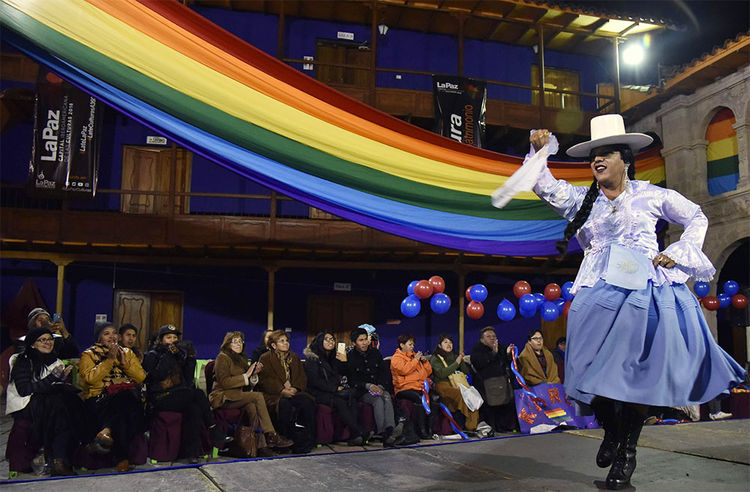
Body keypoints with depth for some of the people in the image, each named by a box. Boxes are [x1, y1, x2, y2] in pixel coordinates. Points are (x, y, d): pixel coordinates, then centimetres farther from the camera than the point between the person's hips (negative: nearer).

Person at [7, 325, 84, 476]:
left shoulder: (55, 360, 19)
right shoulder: (23, 361, -1)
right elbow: (24, 390, -14)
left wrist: (63, 377, -3)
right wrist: (53, 378, -17)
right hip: (25, 406, -5)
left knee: (72, 401, -27)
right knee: (57, 403, -33)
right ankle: (59, 461, -33)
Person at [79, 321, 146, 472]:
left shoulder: (127, 352, 23)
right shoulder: (89, 354, 14)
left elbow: (141, 377, 12)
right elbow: (90, 378, -6)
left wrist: (124, 362, -1)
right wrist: (109, 360, -9)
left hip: (128, 395, 3)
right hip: (100, 399, -3)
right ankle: (122, 459, -39)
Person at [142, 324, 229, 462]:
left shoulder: (180, 355, 19)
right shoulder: (152, 355, 4)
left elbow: (188, 379, 12)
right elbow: (157, 375, -15)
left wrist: (190, 357, 3)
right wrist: (168, 354, -15)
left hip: (179, 397, 6)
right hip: (161, 399, -6)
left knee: (194, 409, -26)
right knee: (198, 394, -26)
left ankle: (192, 453, -23)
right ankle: (214, 433, -21)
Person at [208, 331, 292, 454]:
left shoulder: (241, 359, 21)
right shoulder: (222, 358, -1)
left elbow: (247, 386, 18)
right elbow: (224, 382, -14)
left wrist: (254, 374, -1)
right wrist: (246, 375, -14)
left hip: (237, 396, 7)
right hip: (223, 398, -6)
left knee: (252, 407, -29)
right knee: (258, 396, -26)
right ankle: (271, 436, -25)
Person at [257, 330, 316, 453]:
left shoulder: (294, 358, 22)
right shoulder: (265, 358, 7)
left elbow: (302, 377, 14)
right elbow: (264, 380, -5)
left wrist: (295, 388, -8)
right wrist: (282, 390, -18)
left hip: (294, 392, 4)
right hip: (274, 395, -4)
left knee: (307, 401, -28)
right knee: (284, 404, -38)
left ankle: (307, 439, -22)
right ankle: (287, 440, -28)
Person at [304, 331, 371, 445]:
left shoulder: (334, 357, 18)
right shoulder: (312, 358, -1)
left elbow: (343, 375, 17)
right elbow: (315, 381, -10)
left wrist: (344, 362, -1)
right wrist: (335, 388, -14)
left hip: (334, 392, 5)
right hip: (319, 393, -5)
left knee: (352, 397, -27)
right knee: (339, 402, -33)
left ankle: (354, 436, -37)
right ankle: (360, 433, -35)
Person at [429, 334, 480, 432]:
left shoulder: (454, 356, 24)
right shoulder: (435, 358, 6)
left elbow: (466, 372, 19)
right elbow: (442, 373, -11)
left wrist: (461, 361, 2)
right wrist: (456, 363, -8)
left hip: (457, 384, 5)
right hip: (443, 385, -5)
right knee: (462, 394, -33)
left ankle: (473, 426, -24)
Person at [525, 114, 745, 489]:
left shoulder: (651, 195, 9)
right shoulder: (583, 200, 13)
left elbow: (697, 219, 18)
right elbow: (546, 188, -1)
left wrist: (676, 253, 3)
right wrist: (539, 151, -16)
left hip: (646, 292, -1)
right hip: (600, 294, 2)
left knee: (639, 372, -2)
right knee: (597, 369, -3)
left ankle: (628, 451, 13)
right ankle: (611, 433, 24)